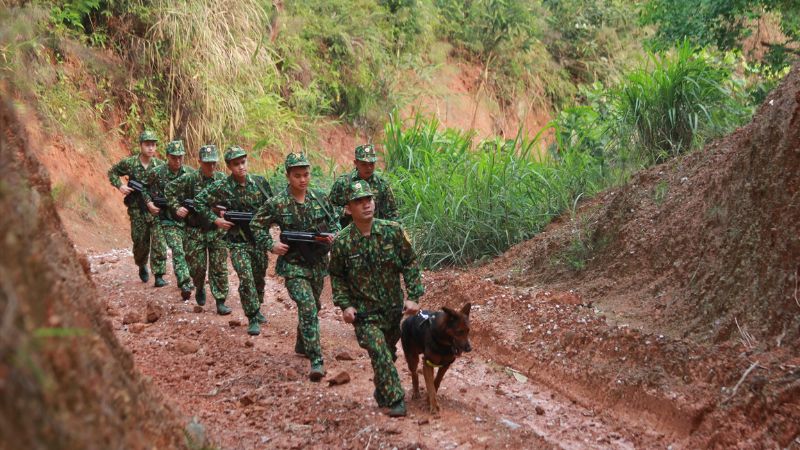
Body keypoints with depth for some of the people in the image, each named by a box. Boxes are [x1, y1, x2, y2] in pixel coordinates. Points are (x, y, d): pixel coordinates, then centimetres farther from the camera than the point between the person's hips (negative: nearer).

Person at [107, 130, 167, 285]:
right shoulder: (129, 163, -4)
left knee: (159, 243, -9)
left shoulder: (160, 165, -3)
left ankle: (159, 276, -5)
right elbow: (112, 172, 12)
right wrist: (119, 186, -4)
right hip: (138, 211, 0)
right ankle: (142, 266, 40)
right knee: (140, 243, 11)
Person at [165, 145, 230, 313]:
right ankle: (200, 288, 35)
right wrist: (176, 208, -6)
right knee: (197, 266, 5)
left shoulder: (222, 179, -1)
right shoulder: (189, 178, -7)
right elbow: (170, 190, 5)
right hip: (195, 231, -1)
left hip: (217, 230, 1)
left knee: (220, 267, -1)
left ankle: (220, 301, 5)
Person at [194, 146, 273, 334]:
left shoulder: (260, 182, -2)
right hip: (238, 241, -3)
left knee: (259, 277, 15)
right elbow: (198, 201, -1)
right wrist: (215, 220, -9)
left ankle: (257, 309, 38)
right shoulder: (221, 187, -10)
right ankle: (253, 319, -5)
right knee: (246, 279, -14)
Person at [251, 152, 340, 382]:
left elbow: (335, 222, 14)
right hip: (293, 265, -5)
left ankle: (302, 345, 44)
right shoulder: (277, 204, -9)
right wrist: (270, 245, -10)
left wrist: (333, 237, -6)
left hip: (318, 263, 5)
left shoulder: (320, 198, 1)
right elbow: (257, 225, 2)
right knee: (307, 308, -18)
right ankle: (316, 360, -18)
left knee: (312, 308, 19)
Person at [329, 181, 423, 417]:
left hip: (393, 308, 3)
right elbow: (337, 276, 2)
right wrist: (344, 305, -8)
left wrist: (413, 297, -6)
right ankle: (394, 400, -9)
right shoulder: (341, 242, -12)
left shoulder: (393, 231, -9)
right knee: (380, 353, -18)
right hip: (364, 311, -3)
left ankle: (383, 391, 43)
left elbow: (410, 263, 0)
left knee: (388, 353, 19)